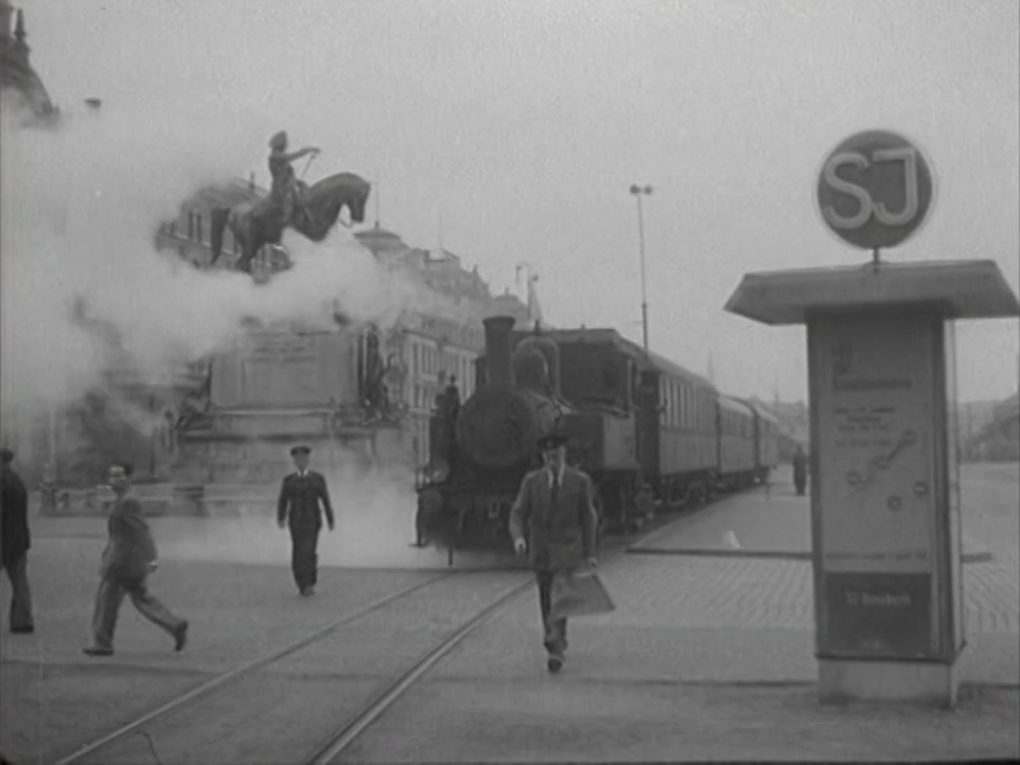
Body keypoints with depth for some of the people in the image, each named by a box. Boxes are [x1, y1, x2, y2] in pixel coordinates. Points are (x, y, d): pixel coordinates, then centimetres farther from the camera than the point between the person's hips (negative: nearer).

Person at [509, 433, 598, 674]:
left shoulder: (580, 481, -4)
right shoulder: (532, 480, 0)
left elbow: (588, 518, 2)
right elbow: (518, 513, -2)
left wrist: (589, 553, 2)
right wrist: (518, 537, -23)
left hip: (567, 548, -3)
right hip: (540, 549, 3)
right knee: (546, 600, 13)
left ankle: (557, 651, -15)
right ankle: (555, 640, 33)